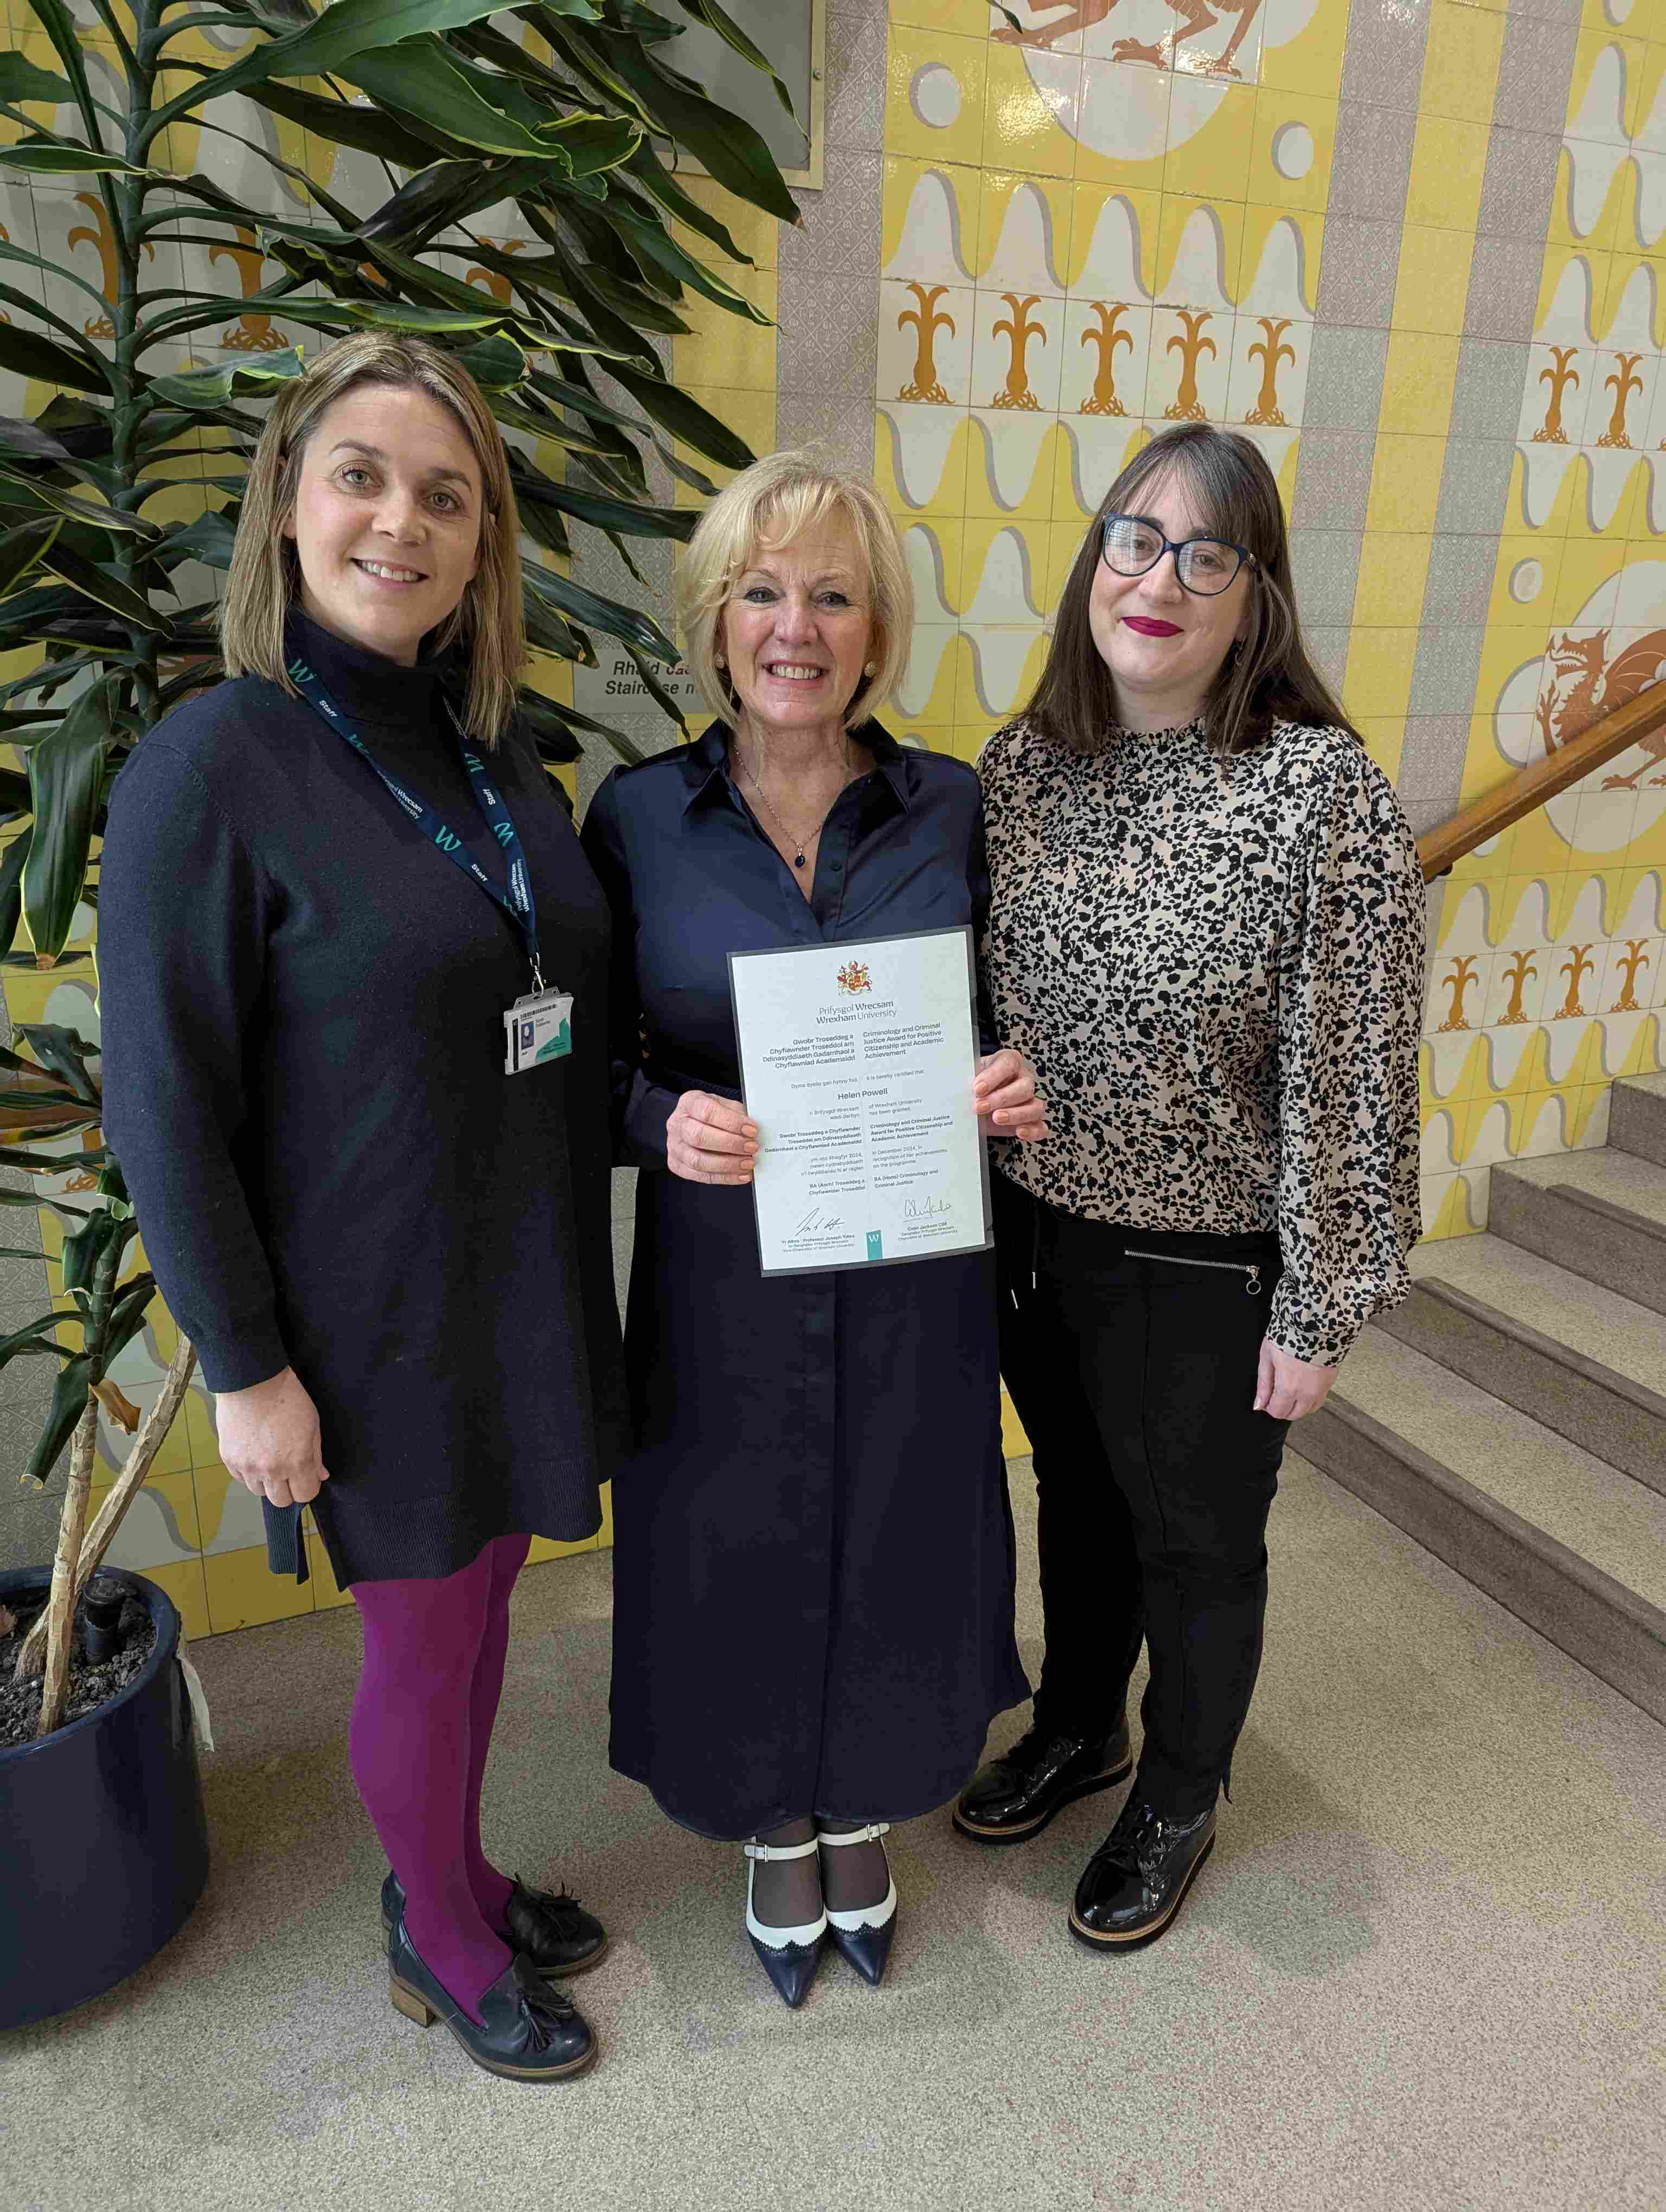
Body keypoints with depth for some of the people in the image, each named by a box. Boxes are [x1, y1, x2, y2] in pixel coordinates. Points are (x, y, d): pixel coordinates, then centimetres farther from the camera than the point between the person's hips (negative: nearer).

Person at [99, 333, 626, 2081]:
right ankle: (440, 1944, 40)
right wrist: (245, 1366, -14)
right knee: (420, 1637, 13)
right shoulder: (212, 766, -15)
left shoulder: (497, 754, 5)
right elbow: (161, 1102, -15)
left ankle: (455, 1878, 47)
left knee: (481, 1600, 21)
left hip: (525, 1282, 6)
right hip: (378, 1317, -6)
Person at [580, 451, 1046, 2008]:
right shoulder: (636, 818, -5)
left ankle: (863, 1823, 49)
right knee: (743, 1566, 15)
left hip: (911, 1279, 1)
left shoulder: (948, 807, -3)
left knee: (893, 1559, 17)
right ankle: (776, 1839, 47)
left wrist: (1016, 1092, -14)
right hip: (724, 1280, -1)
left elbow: (1001, 1026, 7)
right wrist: (661, 1119, -20)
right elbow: (593, 1065, 1)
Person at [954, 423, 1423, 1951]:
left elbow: (1352, 1077, -15)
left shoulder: (1326, 794, -19)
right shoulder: (1021, 764, -3)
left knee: (1197, 1543, 18)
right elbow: (964, 1002, 6)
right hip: (1037, 1230, 5)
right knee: (1077, 1497, 25)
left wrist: (1319, 1307, -11)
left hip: (1208, 1265, -4)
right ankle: (1078, 1729, 53)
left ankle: (1178, 1800, 45)